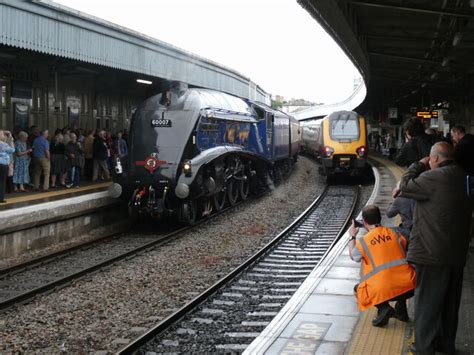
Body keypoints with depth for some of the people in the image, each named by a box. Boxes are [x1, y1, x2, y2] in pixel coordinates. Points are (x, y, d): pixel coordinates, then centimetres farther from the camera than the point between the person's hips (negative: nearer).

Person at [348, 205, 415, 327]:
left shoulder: (363, 242, 0)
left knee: (358, 288, 24)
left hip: (384, 290, -4)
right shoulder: (394, 234, 8)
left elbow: (353, 256, 20)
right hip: (409, 286, 4)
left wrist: (352, 237, 34)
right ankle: (401, 309, 24)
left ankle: (383, 307, 1)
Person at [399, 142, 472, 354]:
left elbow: (406, 187, -11)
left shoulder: (434, 177, -19)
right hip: (456, 251, 8)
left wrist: (418, 166, 2)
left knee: (427, 301, 3)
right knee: (450, 302, 19)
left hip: (433, 253, -8)